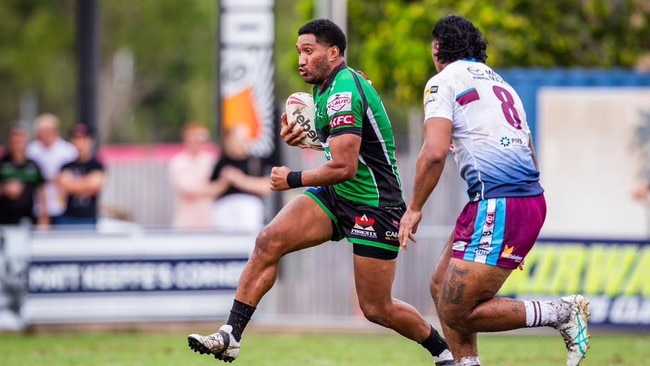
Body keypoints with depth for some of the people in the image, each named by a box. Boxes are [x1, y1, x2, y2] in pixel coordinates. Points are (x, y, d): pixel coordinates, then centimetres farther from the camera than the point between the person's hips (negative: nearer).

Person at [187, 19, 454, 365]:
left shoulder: (344, 93, -23)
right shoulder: (326, 86, 7)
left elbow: (344, 167, -28)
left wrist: (293, 179, -14)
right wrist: (302, 137, 5)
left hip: (373, 207, -9)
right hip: (335, 196, 9)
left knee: (376, 309, -1)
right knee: (268, 242, -11)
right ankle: (229, 336, -12)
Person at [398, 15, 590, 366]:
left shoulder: (443, 82, -1)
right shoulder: (500, 84, 25)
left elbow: (434, 152, -15)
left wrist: (414, 209, -3)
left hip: (498, 205, -9)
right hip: (529, 196, 9)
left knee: (457, 313, -7)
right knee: (441, 287, 15)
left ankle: (562, 312, -6)